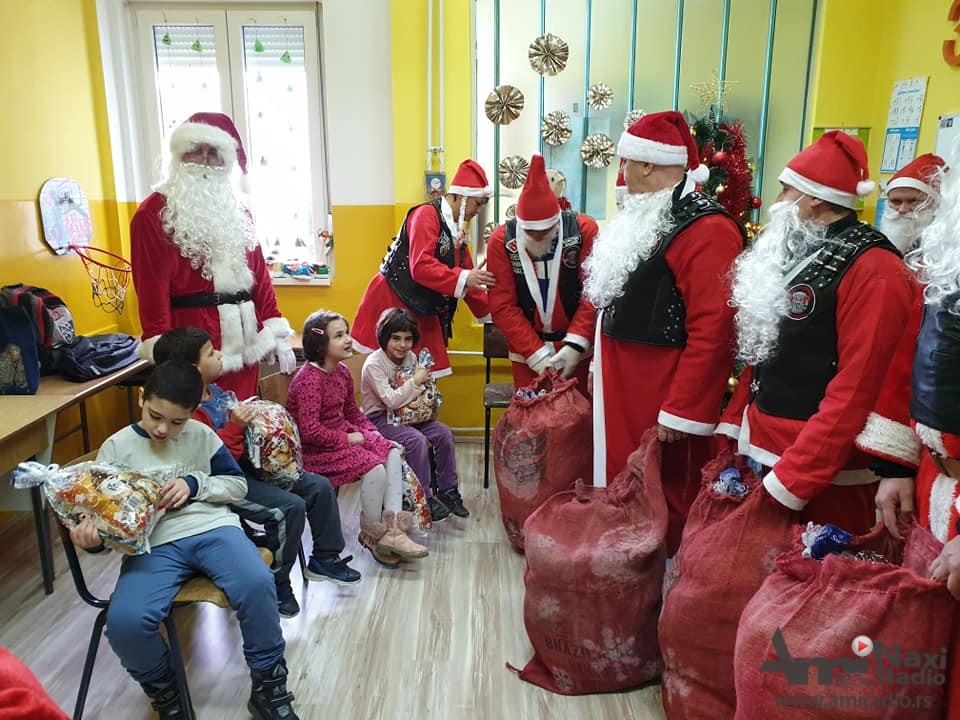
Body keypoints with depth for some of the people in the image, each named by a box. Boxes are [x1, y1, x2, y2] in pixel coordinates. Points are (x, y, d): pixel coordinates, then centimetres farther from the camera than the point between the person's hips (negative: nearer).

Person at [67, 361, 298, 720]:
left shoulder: (202, 435, 10)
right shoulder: (117, 447, 8)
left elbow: (238, 484, 14)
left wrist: (195, 484, -4)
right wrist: (91, 534, -14)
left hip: (212, 528, 0)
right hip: (153, 544, 0)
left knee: (257, 583, -30)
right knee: (124, 622, -29)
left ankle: (269, 686, -5)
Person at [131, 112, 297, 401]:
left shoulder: (237, 211, 15)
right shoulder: (154, 214, -3)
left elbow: (259, 273, 13)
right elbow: (152, 285, -9)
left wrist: (279, 336, 8)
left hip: (242, 340, 6)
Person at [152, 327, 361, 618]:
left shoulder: (215, 390, 8)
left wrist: (249, 416, 9)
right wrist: (235, 426, -27)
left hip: (247, 466, 10)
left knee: (320, 486, 4)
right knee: (291, 507, -25)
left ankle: (325, 558, 19)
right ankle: (276, 582, -3)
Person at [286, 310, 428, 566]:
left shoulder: (341, 372, 6)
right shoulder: (309, 379, -22)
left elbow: (352, 412, 18)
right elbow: (310, 430, -28)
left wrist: (372, 432, 3)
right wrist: (347, 439, -20)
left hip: (344, 434, 10)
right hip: (315, 450, -9)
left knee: (392, 453, -5)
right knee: (374, 468, -23)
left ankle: (393, 526, -9)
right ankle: (373, 534, 0)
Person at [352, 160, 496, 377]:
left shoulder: (456, 227, 13)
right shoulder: (427, 215, -15)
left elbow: (466, 275, 17)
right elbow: (420, 267, -27)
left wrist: (488, 310, 13)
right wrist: (463, 278, -32)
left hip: (421, 311, 9)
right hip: (393, 303, -9)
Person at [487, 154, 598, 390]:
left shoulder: (584, 230, -12)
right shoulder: (501, 241, -10)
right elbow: (503, 306, -11)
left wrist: (575, 345, -20)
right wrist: (537, 354, -17)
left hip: (574, 346, 0)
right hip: (526, 352, 0)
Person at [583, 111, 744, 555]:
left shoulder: (706, 230, -19)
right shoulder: (646, 218, 13)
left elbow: (712, 332, -23)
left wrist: (682, 413, -21)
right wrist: (601, 364, 21)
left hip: (660, 401, -9)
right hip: (620, 391, 9)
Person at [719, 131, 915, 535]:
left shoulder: (874, 271, -16)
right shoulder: (795, 253, 11)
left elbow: (856, 391, -20)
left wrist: (791, 481, -21)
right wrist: (734, 426, 9)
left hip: (823, 476, -8)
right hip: (763, 452, 8)